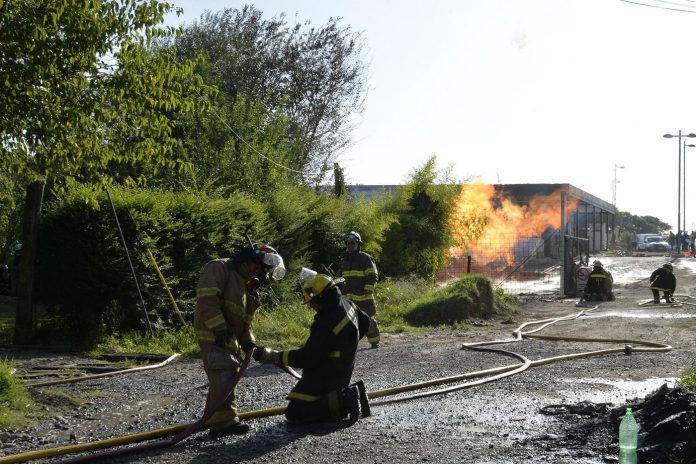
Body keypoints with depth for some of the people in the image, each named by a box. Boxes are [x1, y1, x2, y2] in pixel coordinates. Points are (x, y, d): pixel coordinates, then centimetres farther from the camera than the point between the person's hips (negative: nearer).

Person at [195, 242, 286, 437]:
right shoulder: (219, 268, -9)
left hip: (230, 338, 10)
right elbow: (206, 298, -21)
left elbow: (245, 319, 22)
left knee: (229, 377, 13)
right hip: (212, 335, -10)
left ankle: (216, 419, 23)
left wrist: (248, 342, 7)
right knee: (223, 377, -16)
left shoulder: (247, 286, 21)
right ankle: (223, 420, -14)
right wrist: (219, 328, -25)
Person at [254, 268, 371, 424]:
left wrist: (274, 357, -24)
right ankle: (348, 395, 10)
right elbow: (365, 322, 20)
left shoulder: (327, 323, -30)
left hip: (326, 376, -10)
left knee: (294, 415, -9)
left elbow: (308, 358, -28)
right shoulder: (347, 304, -1)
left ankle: (345, 401, -12)